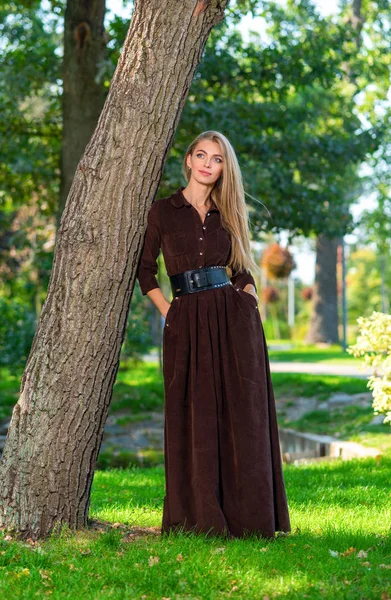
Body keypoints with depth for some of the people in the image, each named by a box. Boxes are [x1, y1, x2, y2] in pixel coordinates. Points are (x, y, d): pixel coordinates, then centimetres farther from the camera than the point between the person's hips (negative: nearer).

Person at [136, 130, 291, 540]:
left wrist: (250, 303, 0)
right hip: (187, 325, -1)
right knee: (193, 419, 0)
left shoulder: (228, 214, 14)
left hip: (234, 321, 1)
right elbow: (145, 269, 10)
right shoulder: (163, 211, 7)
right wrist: (168, 311, -1)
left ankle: (248, 518, 4)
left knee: (241, 417, -1)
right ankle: (198, 518, 8)